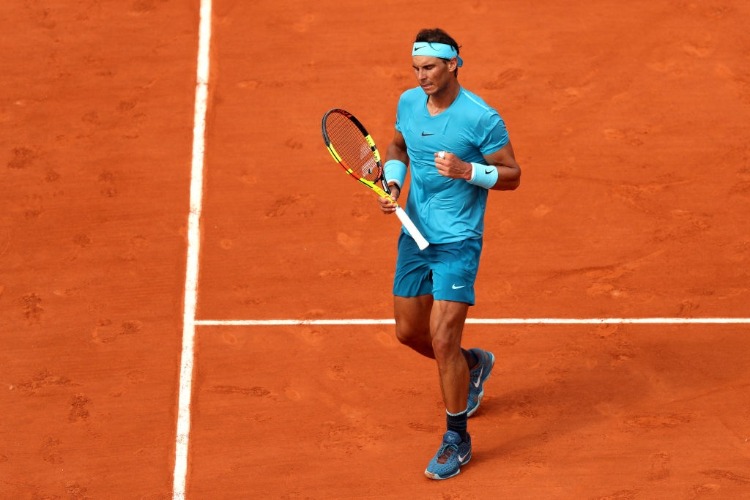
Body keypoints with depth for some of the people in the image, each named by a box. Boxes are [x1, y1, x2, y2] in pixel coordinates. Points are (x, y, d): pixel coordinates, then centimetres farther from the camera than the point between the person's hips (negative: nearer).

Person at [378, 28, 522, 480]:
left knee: (442, 338, -13)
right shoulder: (409, 103, 1)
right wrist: (392, 183, 0)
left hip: (457, 242, -7)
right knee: (410, 332, 16)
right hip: (414, 236, 7)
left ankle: (457, 439, 3)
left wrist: (466, 170, -26)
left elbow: (512, 174, -10)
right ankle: (474, 365, 46)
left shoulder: (481, 118, -17)